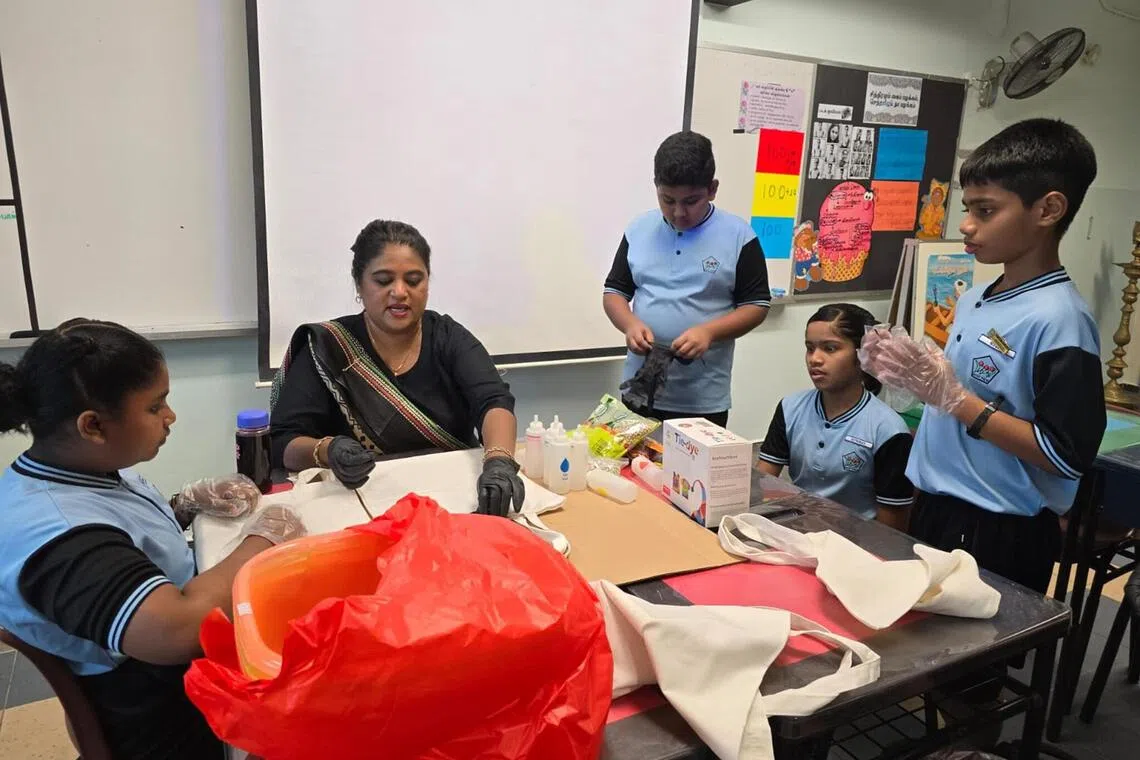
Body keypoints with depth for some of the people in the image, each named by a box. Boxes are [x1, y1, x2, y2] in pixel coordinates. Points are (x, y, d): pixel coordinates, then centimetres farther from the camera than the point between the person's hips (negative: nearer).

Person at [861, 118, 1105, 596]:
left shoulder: (1059, 318, -20)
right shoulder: (974, 298, 5)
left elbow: (1067, 456, -22)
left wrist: (953, 397, -24)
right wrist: (909, 373, -3)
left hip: (1001, 536, -8)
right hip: (936, 510, 8)